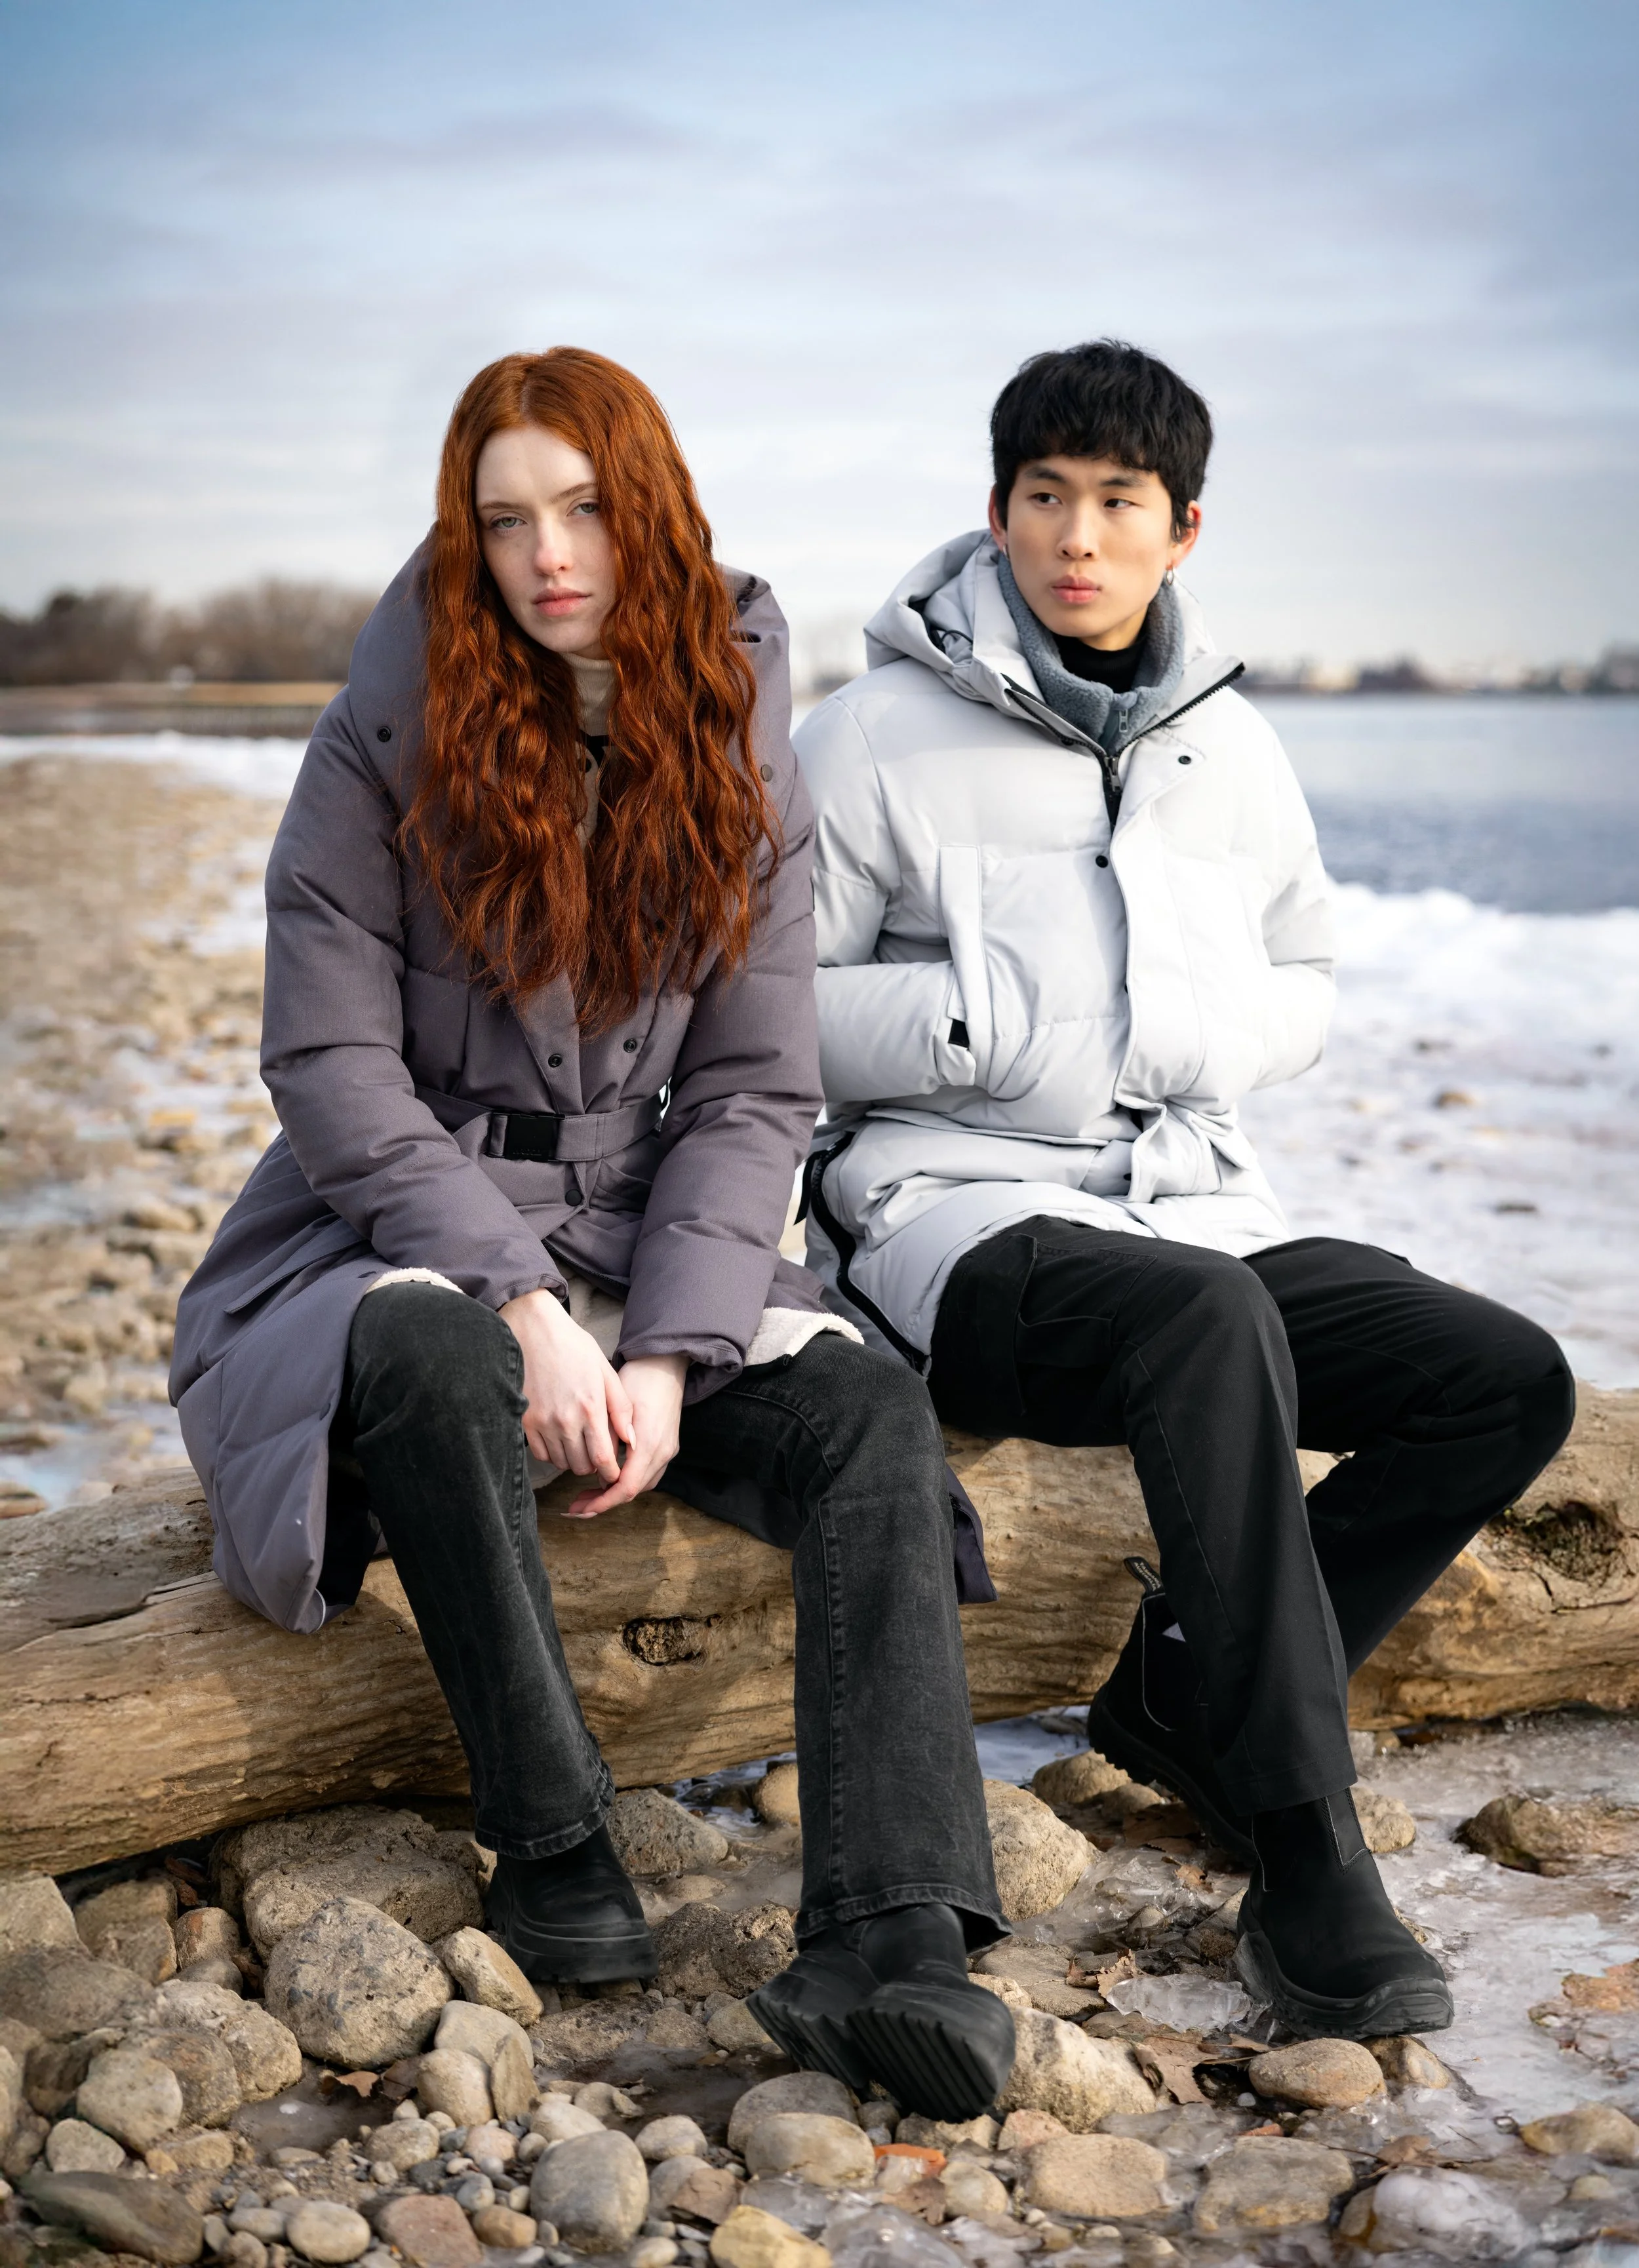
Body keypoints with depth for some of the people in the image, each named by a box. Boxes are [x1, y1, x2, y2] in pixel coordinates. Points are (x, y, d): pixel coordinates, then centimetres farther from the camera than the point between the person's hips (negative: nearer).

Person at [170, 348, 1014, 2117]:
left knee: (875, 1416, -23)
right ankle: (552, 1846, -23)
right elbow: (334, 1071, -10)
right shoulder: (386, 746, -5)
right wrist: (525, 1309, -21)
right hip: (385, 1252, -3)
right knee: (434, 1352, -38)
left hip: (646, 1259, 3)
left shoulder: (740, 769, 4)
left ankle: (887, 1948, -34)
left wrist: (666, 1355, -15)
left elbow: (753, 1095, 0)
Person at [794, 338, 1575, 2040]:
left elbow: (1304, 986, 23)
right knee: (1210, 1323, -38)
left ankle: (1188, 1696, -2)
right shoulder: (875, 741, -3)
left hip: (1194, 1210, 6)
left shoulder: (1231, 751, 12)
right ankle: (1304, 1866, -32)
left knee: (1510, 1381, -11)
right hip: (961, 1224, -6)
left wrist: (1200, 1031, -1)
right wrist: (998, 1018, -14)